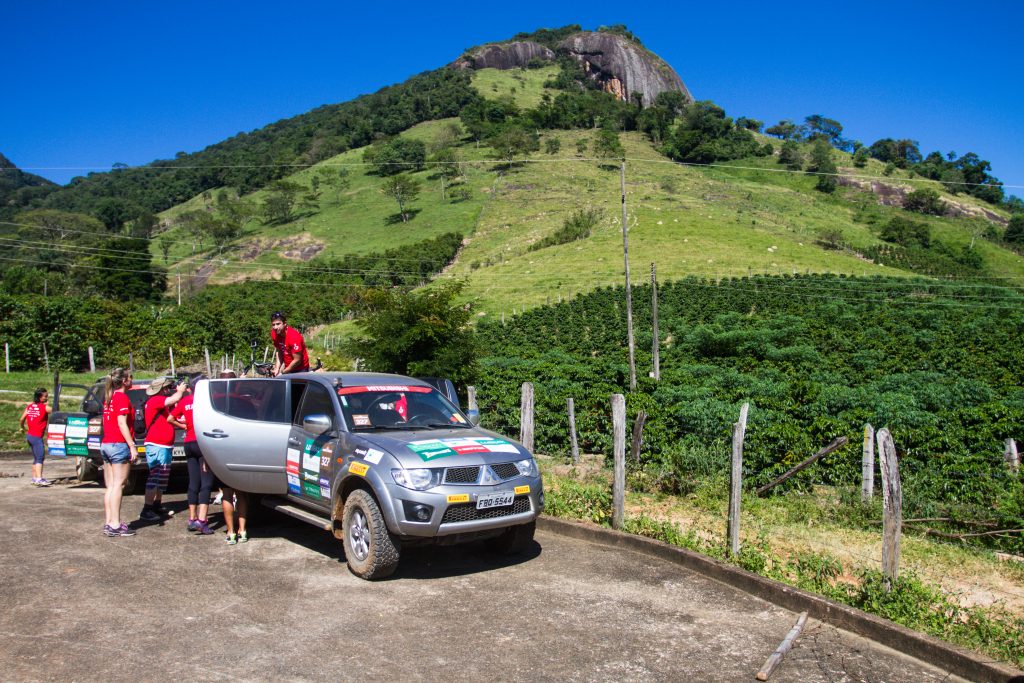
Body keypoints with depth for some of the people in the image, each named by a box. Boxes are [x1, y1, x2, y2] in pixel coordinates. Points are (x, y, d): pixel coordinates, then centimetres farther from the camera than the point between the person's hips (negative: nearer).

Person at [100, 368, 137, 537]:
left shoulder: (109, 398, 17)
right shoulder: (122, 397, -10)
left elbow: (108, 422, 18)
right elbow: (122, 423, -17)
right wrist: (132, 446, -18)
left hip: (105, 444, 9)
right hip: (119, 444, -9)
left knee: (110, 486, 10)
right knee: (118, 485, -7)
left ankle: (109, 523, 11)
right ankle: (115, 525, -8)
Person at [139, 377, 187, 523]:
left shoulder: (161, 402, 17)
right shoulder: (155, 400, -15)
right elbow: (175, 399, -29)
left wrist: (179, 391, 7)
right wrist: (180, 390, -7)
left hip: (165, 446, 11)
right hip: (156, 446, -11)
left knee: (162, 478, 17)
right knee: (155, 477, -10)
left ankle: (157, 507, 27)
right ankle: (146, 511, -7)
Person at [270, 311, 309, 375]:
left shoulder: (293, 336, -27)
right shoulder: (274, 334, -8)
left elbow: (297, 360, -23)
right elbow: (279, 352, 4)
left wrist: (282, 373, -16)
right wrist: (277, 369, -7)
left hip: (300, 370, -6)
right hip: (288, 367, 6)